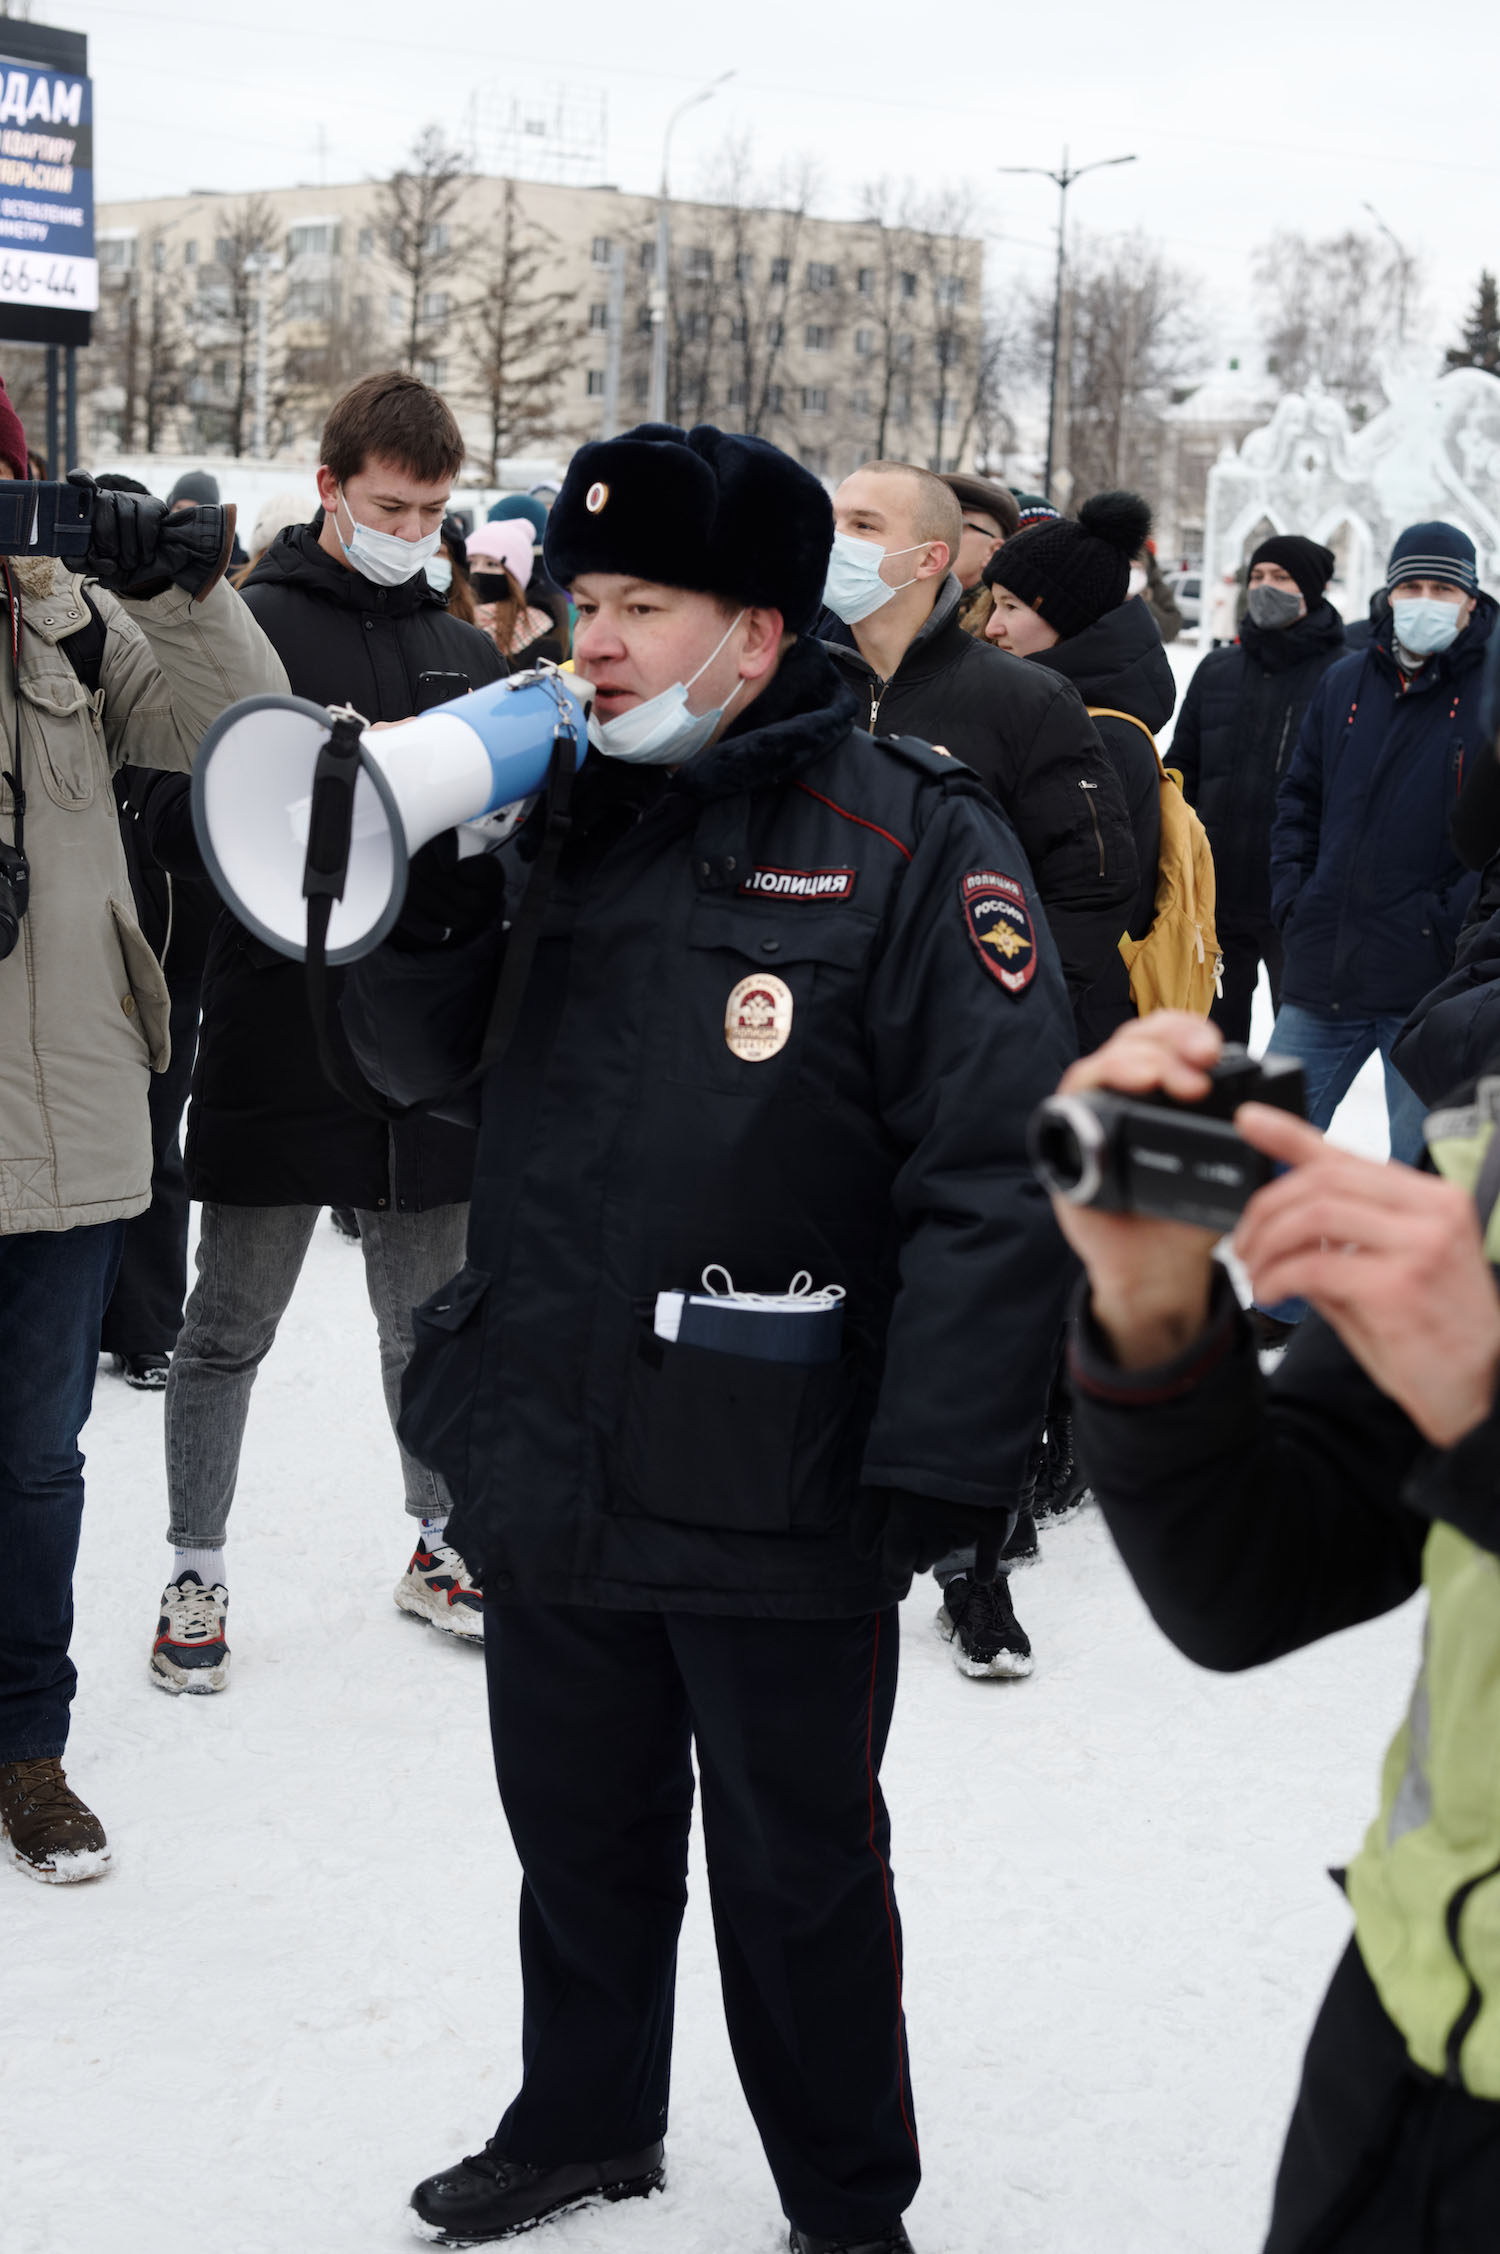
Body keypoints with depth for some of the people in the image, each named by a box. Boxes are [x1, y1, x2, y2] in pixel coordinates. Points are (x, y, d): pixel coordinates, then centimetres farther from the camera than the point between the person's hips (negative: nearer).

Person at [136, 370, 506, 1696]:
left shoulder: (463, 649, 13)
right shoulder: (251, 627, -6)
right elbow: (176, 826, -12)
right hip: (278, 1043, -5)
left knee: (429, 1323, 16)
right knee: (229, 1329, 6)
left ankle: (440, 1540, 32)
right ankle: (196, 1574, 19)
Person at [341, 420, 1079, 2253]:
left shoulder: (910, 843, -12)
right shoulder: (561, 825, 8)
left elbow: (994, 1172, -16)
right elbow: (421, 1065, 14)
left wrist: (938, 1461, -19)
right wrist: (411, 907, -7)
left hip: (778, 1501, -6)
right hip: (545, 1466, 6)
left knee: (798, 1873, 11)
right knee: (579, 1829, 23)